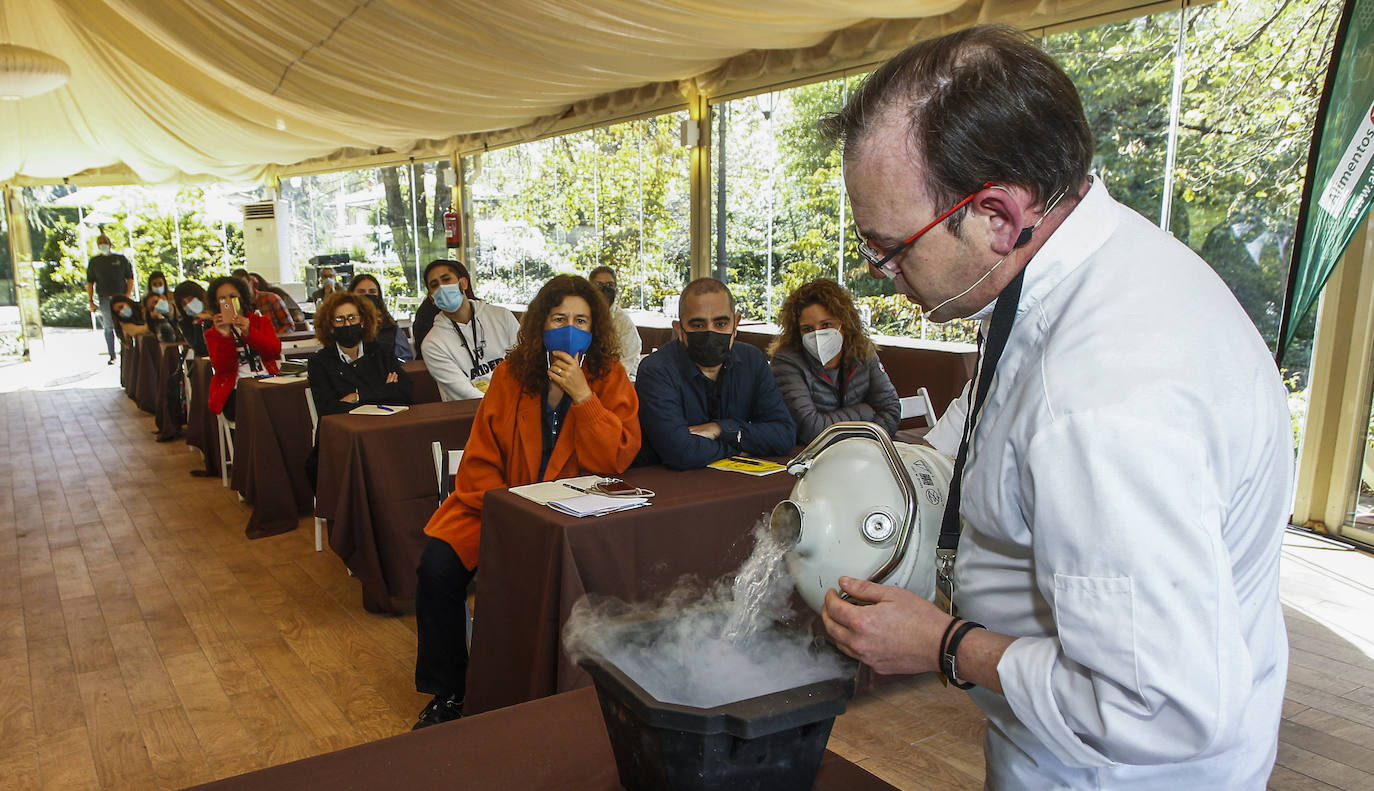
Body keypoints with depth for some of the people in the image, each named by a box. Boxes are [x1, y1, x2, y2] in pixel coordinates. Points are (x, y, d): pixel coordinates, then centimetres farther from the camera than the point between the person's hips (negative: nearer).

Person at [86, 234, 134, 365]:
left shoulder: (121, 259, 7)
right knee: (108, 327, 3)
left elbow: (130, 278, 6)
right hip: (104, 299, 1)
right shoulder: (94, 261, 10)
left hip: (121, 297, -1)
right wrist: (91, 301, 4)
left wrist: (128, 295, -6)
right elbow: (90, 282, 11)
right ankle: (112, 355, 11)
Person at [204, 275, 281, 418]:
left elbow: (275, 351, -1)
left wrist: (249, 333, -14)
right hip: (236, 389, -2)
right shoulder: (213, 333, 15)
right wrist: (225, 337, -15)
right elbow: (222, 367, -2)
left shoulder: (261, 322, 19)